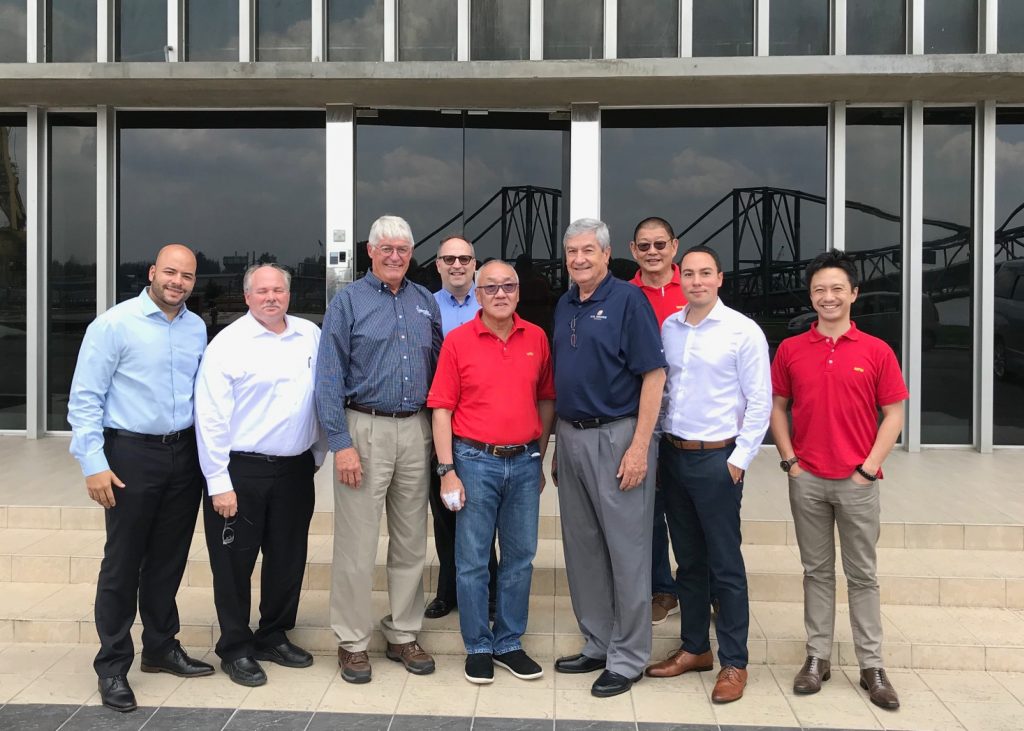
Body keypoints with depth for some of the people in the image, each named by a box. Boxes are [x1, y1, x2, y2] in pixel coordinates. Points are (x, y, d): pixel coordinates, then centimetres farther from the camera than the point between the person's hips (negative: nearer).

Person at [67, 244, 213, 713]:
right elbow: (85, 399, -9)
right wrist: (93, 464, -14)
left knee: (170, 558, 14)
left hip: (185, 454, 5)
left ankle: (161, 647, 30)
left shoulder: (197, 328, 7)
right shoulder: (114, 325, -8)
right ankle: (112, 666, 15)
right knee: (123, 562, 3)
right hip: (132, 454, -5)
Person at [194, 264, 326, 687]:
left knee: (289, 558, 14)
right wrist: (218, 482, -13)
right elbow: (211, 417, -11)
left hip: (296, 469, 5)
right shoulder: (228, 343, -8)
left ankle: (274, 637, 31)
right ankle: (236, 649, 20)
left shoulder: (311, 336, 6)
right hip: (242, 470, -4)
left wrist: (318, 454, 12)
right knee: (235, 562, 5)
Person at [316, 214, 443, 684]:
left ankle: (403, 635, 23)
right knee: (357, 543, -1)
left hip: (416, 431, 4)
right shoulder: (348, 302, -1)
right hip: (365, 429, -4)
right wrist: (341, 442, -13)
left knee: (411, 541, 10)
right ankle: (352, 642, 12)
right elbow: (330, 377, -6)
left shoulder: (425, 302, 12)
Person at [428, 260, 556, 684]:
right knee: (473, 561, 4)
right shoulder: (458, 340, -4)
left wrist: (540, 460, 10)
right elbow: (441, 409, -5)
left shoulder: (537, 339, 5)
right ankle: (478, 648, 18)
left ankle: (509, 644, 24)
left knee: (520, 558, 10)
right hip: (475, 461, -3)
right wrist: (447, 471, -10)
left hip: (524, 462, 3)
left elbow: (546, 400, 12)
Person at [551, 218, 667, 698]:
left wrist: (639, 447, -18)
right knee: (582, 548, 13)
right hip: (570, 437, 7)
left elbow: (653, 375, -13)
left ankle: (627, 658, 12)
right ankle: (596, 645, 27)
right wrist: (557, 442, 15)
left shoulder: (628, 300, -8)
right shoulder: (564, 306, 13)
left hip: (616, 437, -7)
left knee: (626, 550, 1)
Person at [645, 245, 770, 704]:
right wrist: (655, 444, 6)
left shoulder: (743, 332, -8)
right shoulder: (667, 328, 6)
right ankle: (694, 648, 28)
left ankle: (734, 663, 14)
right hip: (672, 455, 5)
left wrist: (740, 459, -11)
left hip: (717, 459, -5)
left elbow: (760, 402, -9)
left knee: (725, 566, 1)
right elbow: (656, 388, 11)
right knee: (688, 561, 15)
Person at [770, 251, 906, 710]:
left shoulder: (876, 351, -1)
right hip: (807, 480, 1)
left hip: (857, 481, -1)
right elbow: (776, 407, 8)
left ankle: (872, 666, 15)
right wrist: (789, 460, -2)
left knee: (862, 574, 7)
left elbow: (893, 415, 0)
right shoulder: (790, 350, 3)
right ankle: (817, 656, 19)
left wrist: (870, 467, -7)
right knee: (817, 571, 10)